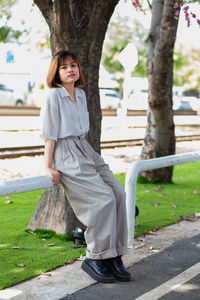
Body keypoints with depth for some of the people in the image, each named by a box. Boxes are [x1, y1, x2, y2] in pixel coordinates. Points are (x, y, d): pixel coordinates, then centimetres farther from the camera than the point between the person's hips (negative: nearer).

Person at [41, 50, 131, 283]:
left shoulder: (81, 95, 15)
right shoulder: (53, 96, -6)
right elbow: (49, 135, -8)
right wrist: (48, 167, -9)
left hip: (84, 150, 8)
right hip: (65, 154, -7)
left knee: (118, 192, -9)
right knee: (104, 198, -19)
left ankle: (114, 256, -4)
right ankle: (94, 259, -8)